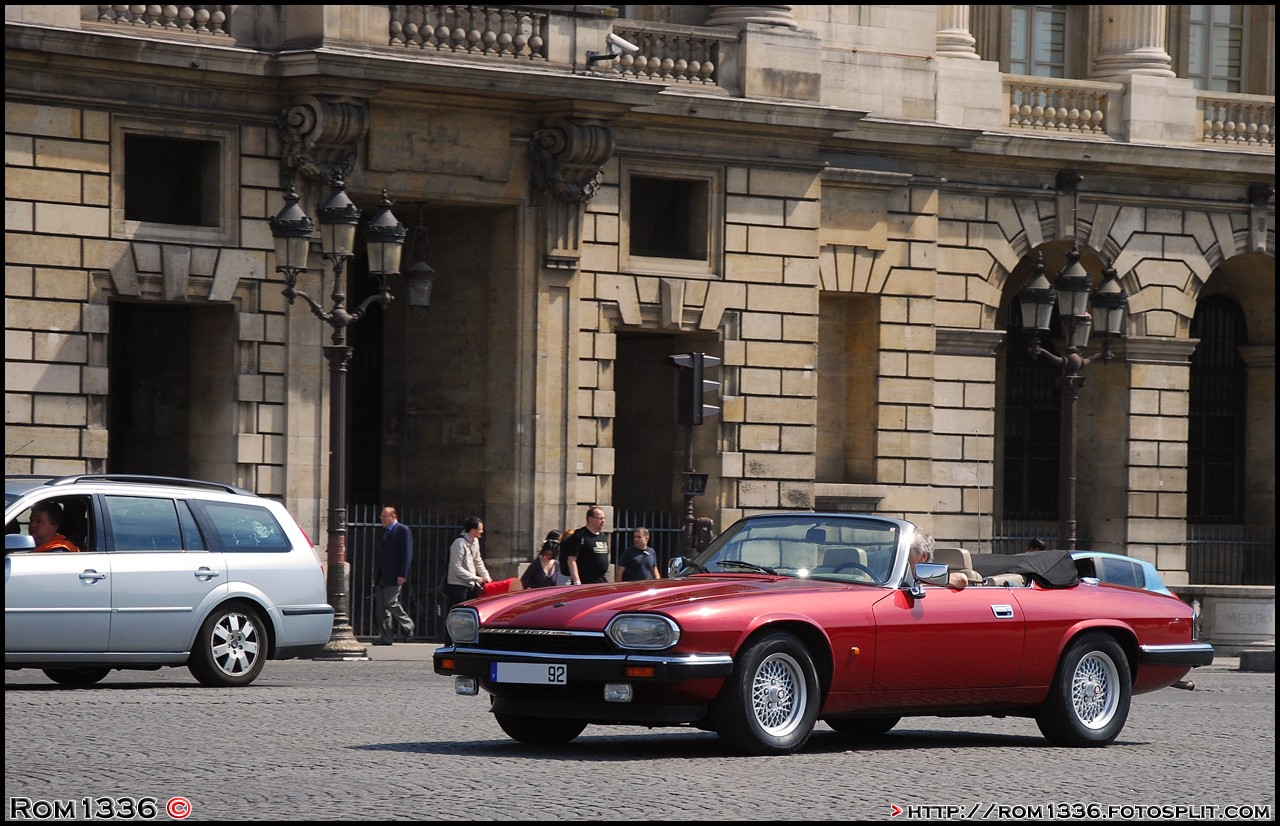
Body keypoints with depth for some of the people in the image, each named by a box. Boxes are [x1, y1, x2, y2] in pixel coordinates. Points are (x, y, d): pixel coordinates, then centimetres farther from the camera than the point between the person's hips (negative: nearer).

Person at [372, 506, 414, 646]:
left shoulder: (403, 531, -6)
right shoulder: (383, 532, 19)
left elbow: (406, 554, -12)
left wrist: (402, 575, -18)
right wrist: (376, 574, 14)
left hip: (394, 576, -8)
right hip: (382, 577, 8)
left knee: (391, 603, -13)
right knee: (382, 607, 5)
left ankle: (407, 626, 5)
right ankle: (386, 637, 6)